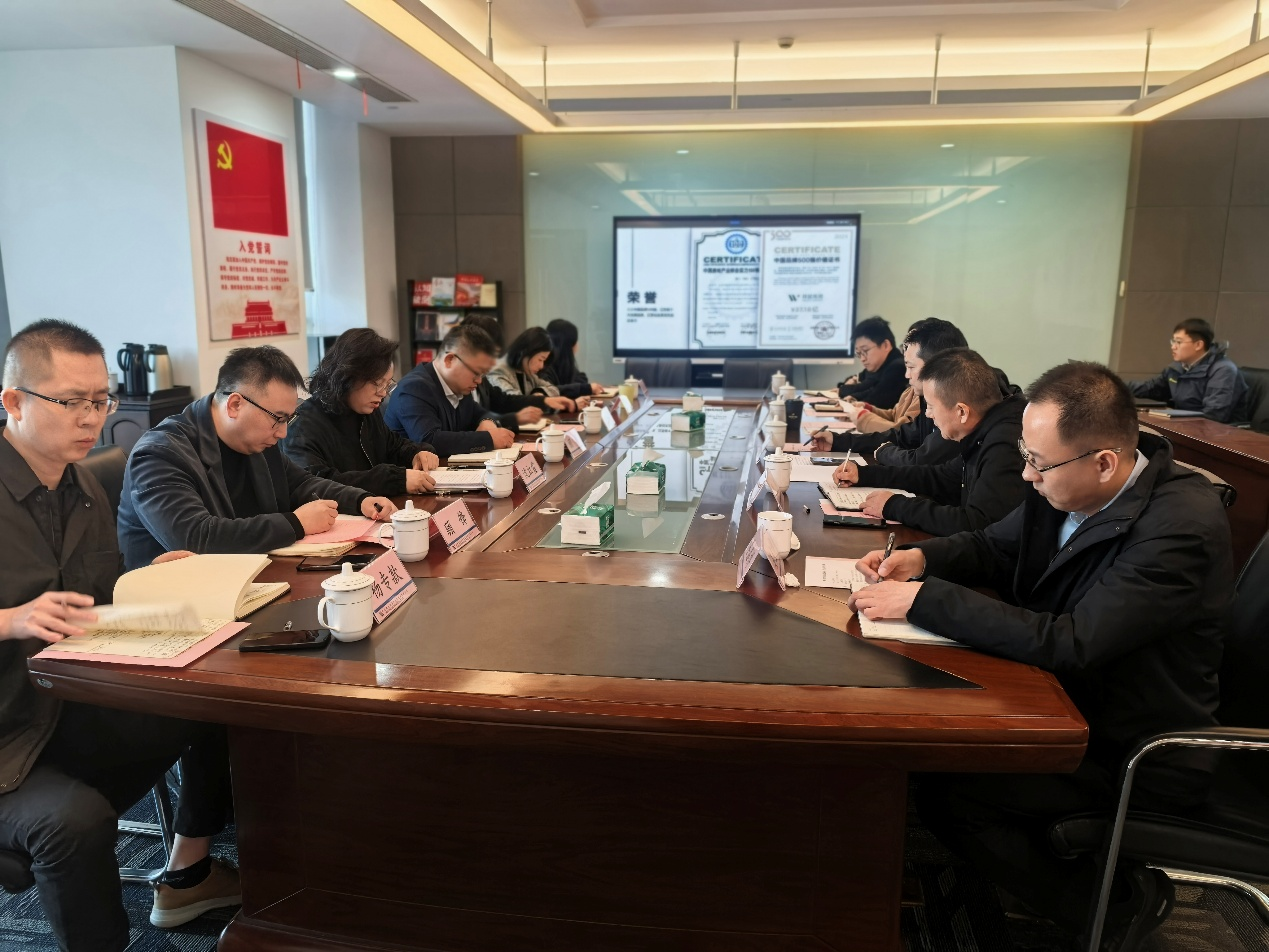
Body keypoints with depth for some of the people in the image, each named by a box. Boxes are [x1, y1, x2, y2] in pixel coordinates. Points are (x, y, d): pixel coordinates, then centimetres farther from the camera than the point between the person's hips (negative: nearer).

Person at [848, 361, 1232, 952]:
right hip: (1069, 697, 8)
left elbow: (1071, 644, -33)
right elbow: (992, 547, 10)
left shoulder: (1181, 526, -28)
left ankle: (1120, 902, 6)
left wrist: (925, 598, -30)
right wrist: (919, 557, -11)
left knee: (944, 788, -17)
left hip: (1140, 753, -7)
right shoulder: (1063, 488, -6)